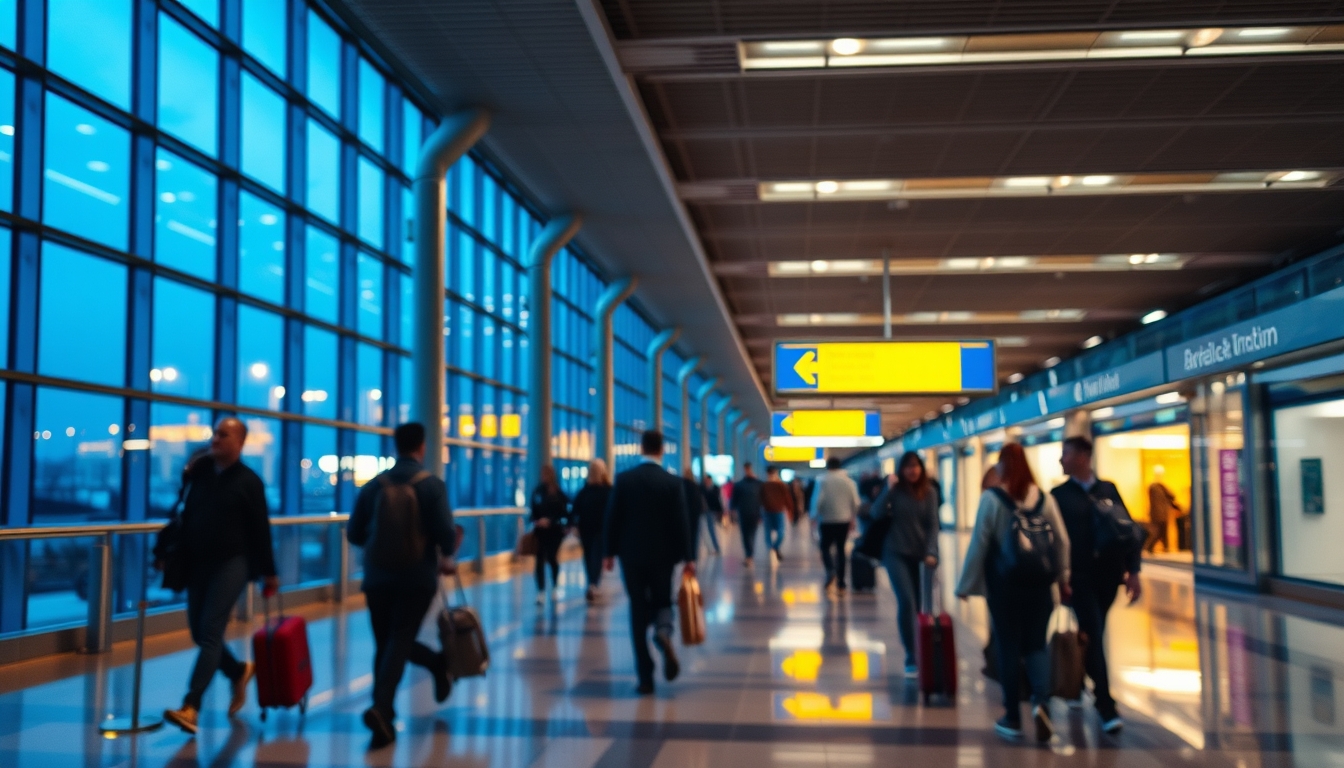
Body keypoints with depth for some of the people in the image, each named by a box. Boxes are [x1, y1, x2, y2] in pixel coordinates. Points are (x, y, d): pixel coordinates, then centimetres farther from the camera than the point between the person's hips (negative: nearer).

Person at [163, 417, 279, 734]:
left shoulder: (248, 481, -4)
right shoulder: (199, 471, 8)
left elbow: (260, 529, -3)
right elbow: (186, 515, 15)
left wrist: (268, 572, -2)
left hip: (231, 564, -6)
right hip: (197, 564, 6)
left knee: (210, 632, -13)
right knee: (200, 634, 11)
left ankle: (190, 708, -19)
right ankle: (239, 671, 37)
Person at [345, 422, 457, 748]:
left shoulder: (373, 486, 3)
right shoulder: (432, 485, -6)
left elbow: (354, 534, 7)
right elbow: (446, 533, -12)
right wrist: (445, 557, 10)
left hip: (377, 576, 3)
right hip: (417, 577, -2)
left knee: (386, 644, 16)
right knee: (399, 642, -1)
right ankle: (381, 708, -16)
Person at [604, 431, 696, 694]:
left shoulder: (624, 479, -4)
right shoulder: (673, 482, -5)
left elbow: (613, 518, -2)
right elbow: (681, 522, -7)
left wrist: (611, 552, 8)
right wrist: (687, 557, -1)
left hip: (632, 555, 0)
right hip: (663, 555, 0)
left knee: (638, 613, 6)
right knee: (662, 601, 18)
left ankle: (646, 677, 4)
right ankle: (664, 633, -17)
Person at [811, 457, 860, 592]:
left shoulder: (823, 481, -7)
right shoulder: (849, 481, 2)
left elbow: (818, 501, -14)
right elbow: (855, 502, 0)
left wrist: (816, 517, -2)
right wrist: (852, 518, 12)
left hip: (827, 520, -3)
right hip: (844, 520, 3)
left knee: (825, 547, 10)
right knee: (840, 549, 10)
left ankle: (830, 571, -16)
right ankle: (840, 582, 9)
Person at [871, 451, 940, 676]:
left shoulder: (929, 492, 0)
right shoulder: (895, 490, -2)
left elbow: (932, 525, -2)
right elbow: (876, 514, -13)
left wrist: (931, 552, -13)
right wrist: (889, 489, -21)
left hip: (920, 554, 2)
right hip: (896, 553, -2)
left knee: (920, 605, 4)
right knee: (907, 601, -15)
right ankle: (911, 658, -11)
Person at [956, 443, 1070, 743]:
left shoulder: (991, 498, -9)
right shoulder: (1044, 498, 0)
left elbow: (978, 545, -9)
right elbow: (1062, 541, 2)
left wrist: (967, 584, -1)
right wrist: (1063, 578, 14)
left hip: (1004, 584, -2)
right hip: (1039, 584, 3)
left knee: (1009, 648, 8)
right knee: (1036, 644, 12)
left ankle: (1013, 718, 13)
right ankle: (1041, 700, -12)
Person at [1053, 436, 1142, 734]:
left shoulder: (1108, 490, 7)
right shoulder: (1059, 495, 2)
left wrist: (1133, 570, -2)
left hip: (1108, 575, 3)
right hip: (1080, 577, -3)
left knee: (1091, 635, 15)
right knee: (1094, 637, -7)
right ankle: (1107, 707, -5)